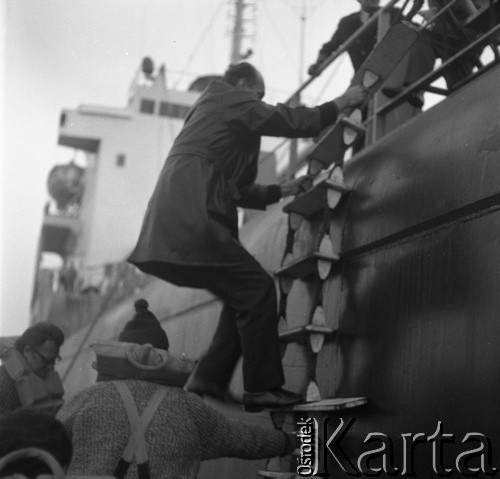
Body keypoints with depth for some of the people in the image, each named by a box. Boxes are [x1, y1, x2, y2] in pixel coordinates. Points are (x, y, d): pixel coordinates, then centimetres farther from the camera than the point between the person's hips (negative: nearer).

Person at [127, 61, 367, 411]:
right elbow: (291, 122, -2)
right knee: (258, 289, -10)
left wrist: (284, 190, 34)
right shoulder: (229, 100, 6)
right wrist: (340, 104, 10)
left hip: (171, 230, 10)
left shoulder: (207, 114, 33)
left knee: (245, 294, 12)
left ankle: (209, 380, 11)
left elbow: (240, 192, 36)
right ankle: (261, 388, -8)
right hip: (190, 227, -10)